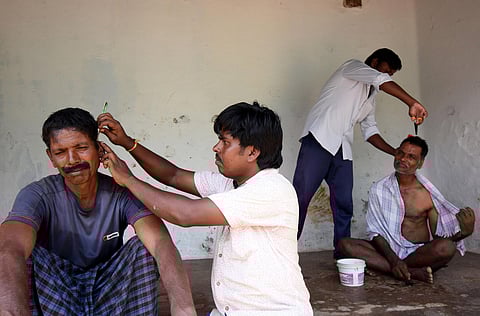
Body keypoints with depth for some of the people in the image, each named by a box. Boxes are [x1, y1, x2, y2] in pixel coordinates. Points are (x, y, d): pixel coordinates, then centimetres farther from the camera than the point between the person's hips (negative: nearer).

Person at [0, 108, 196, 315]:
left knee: (141, 247, -24)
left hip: (110, 289, 1)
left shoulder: (122, 193, -14)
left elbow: (161, 242, -32)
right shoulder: (38, 196, -18)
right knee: (27, 253, -28)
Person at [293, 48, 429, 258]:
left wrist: (395, 152, 13)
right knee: (302, 196, -11)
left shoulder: (370, 98, 28)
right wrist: (412, 104, -19)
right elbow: (381, 81, -13)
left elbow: (370, 131, 25)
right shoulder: (352, 67, 5)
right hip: (319, 140, -8)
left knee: (344, 204, 3)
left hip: (343, 151, 8)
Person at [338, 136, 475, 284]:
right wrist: (393, 259, -20)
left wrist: (462, 232, -22)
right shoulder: (379, 189, 3)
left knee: (447, 247, -33)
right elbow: (375, 231, -2)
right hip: (387, 249, 1)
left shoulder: (428, 194, 0)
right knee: (345, 244, -24)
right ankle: (413, 272, -29)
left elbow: (438, 235, 2)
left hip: (420, 251, -1)